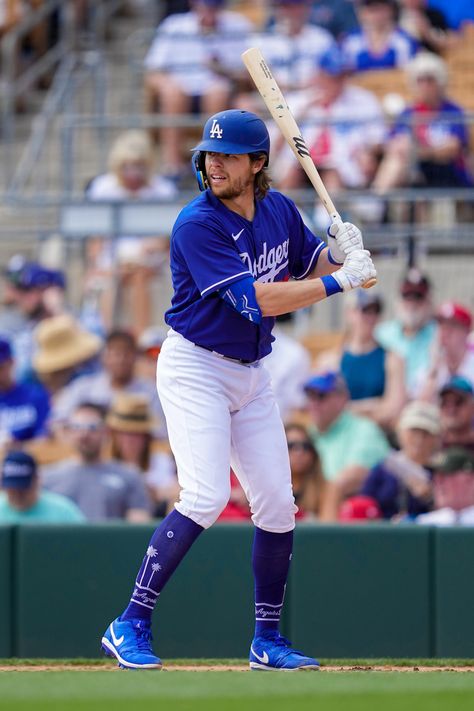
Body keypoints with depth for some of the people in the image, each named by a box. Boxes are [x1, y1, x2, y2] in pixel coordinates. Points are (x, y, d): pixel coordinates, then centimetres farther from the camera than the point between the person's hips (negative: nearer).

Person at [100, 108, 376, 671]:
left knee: (277, 504, 6)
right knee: (206, 496, -21)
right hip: (195, 367, -7)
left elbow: (308, 266, 17)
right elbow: (255, 299, -28)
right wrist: (339, 282, -26)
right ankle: (130, 627, -16)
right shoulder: (198, 224, -21)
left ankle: (267, 641, 19)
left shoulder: (278, 210, 1)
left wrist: (337, 252, -6)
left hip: (251, 374, 7)